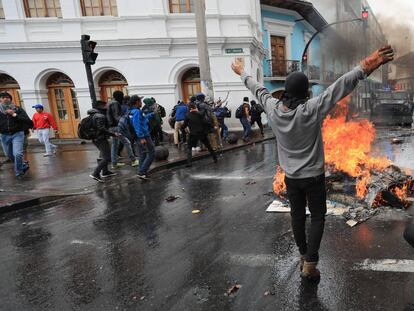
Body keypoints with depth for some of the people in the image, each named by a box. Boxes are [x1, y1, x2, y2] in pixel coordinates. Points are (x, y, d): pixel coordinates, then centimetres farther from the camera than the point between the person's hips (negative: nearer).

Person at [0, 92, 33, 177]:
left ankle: (18, 171, 3)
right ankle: (23, 165, 41)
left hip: (17, 134, -4)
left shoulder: (18, 109, -1)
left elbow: (28, 121, -11)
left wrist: (14, 115, -17)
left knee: (17, 154, -18)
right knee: (9, 155, 16)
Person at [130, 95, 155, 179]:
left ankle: (142, 173, 20)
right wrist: (141, 137, -28)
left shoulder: (136, 111, 13)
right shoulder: (137, 111, -17)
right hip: (144, 136, -10)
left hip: (140, 137, 10)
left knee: (142, 155, 15)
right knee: (151, 154, -5)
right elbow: (137, 125, -25)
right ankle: (141, 172, -8)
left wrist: (152, 114, 34)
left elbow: (143, 118, 31)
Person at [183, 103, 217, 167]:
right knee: (208, 146, 18)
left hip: (193, 134, -1)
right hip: (202, 133, 1)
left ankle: (189, 162, -4)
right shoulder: (199, 114, -2)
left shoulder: (188, 116, -1)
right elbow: (205, 123, -8)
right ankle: (215, 158, 26)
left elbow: (184, 125, 3)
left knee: (189, 148, 11)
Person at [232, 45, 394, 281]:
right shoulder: (312, 110, -21)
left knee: (298, 216, 16)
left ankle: (304, 257, 32)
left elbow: (257, 89, 5)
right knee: (318, 218, 10)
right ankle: (309, 264, 8)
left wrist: (242, 72, 19)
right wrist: (365, 68, -33)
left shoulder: (273, 109, -9)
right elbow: (340, 87, -29)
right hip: (313, 176, -4)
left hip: (290, 177, 4)